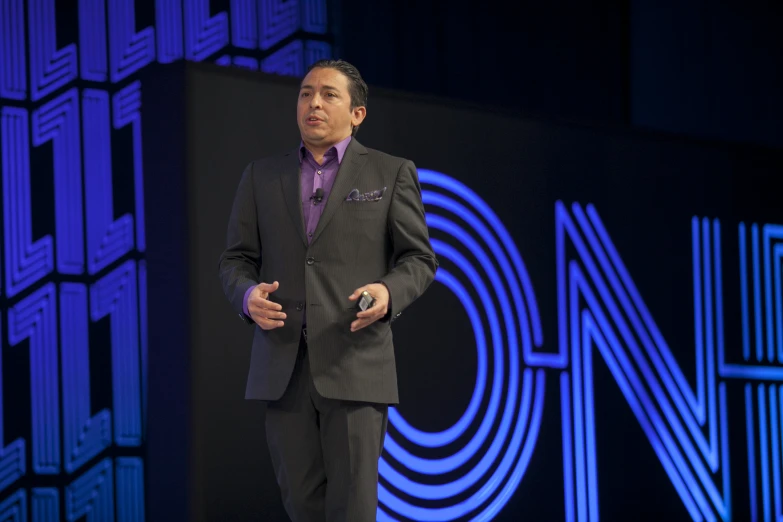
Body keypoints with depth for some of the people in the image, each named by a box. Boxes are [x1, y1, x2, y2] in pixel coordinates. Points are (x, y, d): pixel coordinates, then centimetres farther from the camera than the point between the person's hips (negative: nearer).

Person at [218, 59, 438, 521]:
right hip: (283, 364, 3)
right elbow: (237, 259, 13)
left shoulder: (392, 174, 6)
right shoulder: (262, 176, 14)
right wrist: (248, 296, -10)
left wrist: (389, 293, -16)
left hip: (355, 362, -3)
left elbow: (419, 258, 5)